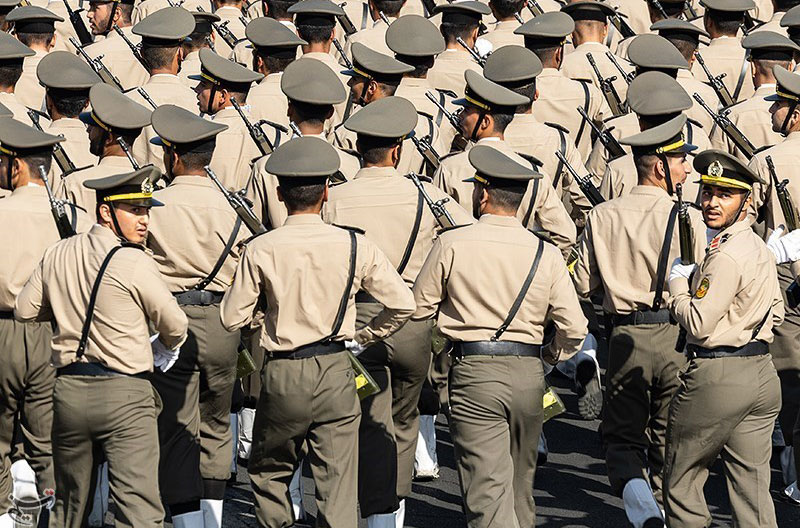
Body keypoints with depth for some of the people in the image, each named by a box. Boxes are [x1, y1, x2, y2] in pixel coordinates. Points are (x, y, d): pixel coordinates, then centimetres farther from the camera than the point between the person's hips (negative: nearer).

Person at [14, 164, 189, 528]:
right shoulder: (134, 263, -12)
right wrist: (166, 348, 19)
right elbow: (174, 325, -4)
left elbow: (24, 311, 16)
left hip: (68, 389, 6)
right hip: (124, 392, -6)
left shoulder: (58, 255, 6)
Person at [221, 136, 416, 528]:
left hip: (282, 376, -1)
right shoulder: (354, 246, -5)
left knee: (268, 473, 20)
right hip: (336, 373, 1)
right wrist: (365, 336, 14)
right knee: (338, 485, 2)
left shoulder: (260, 250, -8)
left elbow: (232, 318, -2)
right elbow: (403, 304, -1)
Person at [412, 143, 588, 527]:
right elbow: (574, 329, 1)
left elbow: (419, 309, 3)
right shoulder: (546, 254, 1)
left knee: (487, 490, -8)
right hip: (528, 373, 4)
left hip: (474, 370, -4)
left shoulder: (452, 244, -6)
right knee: (520, 484, 21)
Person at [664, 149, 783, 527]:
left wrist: (677, 283, -4)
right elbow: (775, 312, 22)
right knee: (753, 486, 7)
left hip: (717, 378, -9)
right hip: (763, 375, 9)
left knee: (681, 481, 5)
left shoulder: (725, 256, -18)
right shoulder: (761, 249, 11)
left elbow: (698, 325, -18)